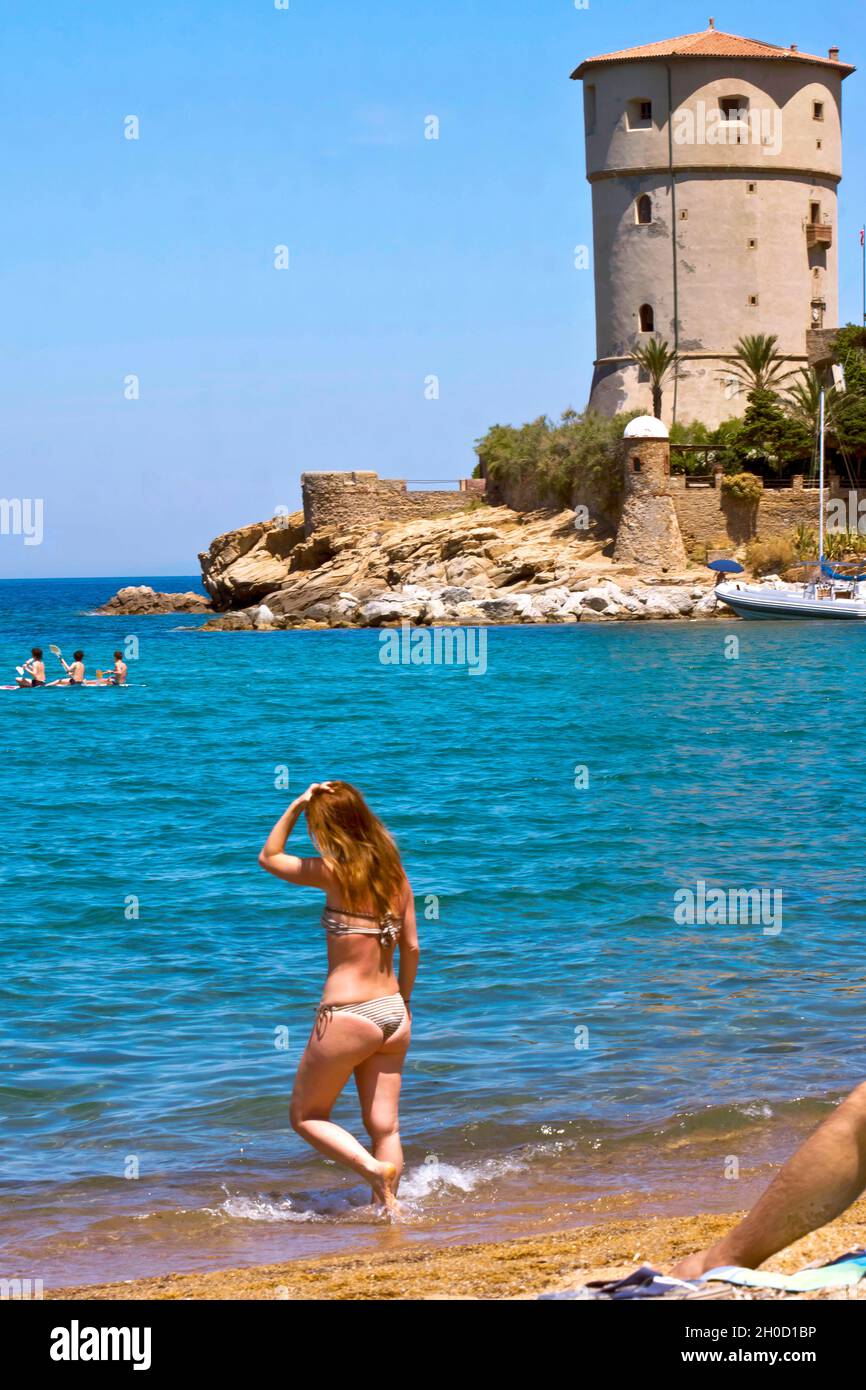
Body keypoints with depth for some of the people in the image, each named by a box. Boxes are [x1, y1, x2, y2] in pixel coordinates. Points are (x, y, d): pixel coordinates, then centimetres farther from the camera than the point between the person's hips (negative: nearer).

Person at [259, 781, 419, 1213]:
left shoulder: (335, 872, -13)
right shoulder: (395, 874, 4)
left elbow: (269, 857, 2)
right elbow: (411, 947, 10)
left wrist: (297, 806, 2)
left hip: (347, 1016, -6)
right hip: (392, 1015, 6)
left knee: (305, 1116, 9)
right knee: (384, 1125, 12)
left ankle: (375, 1170, -9)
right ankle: (389, 1207, 10)